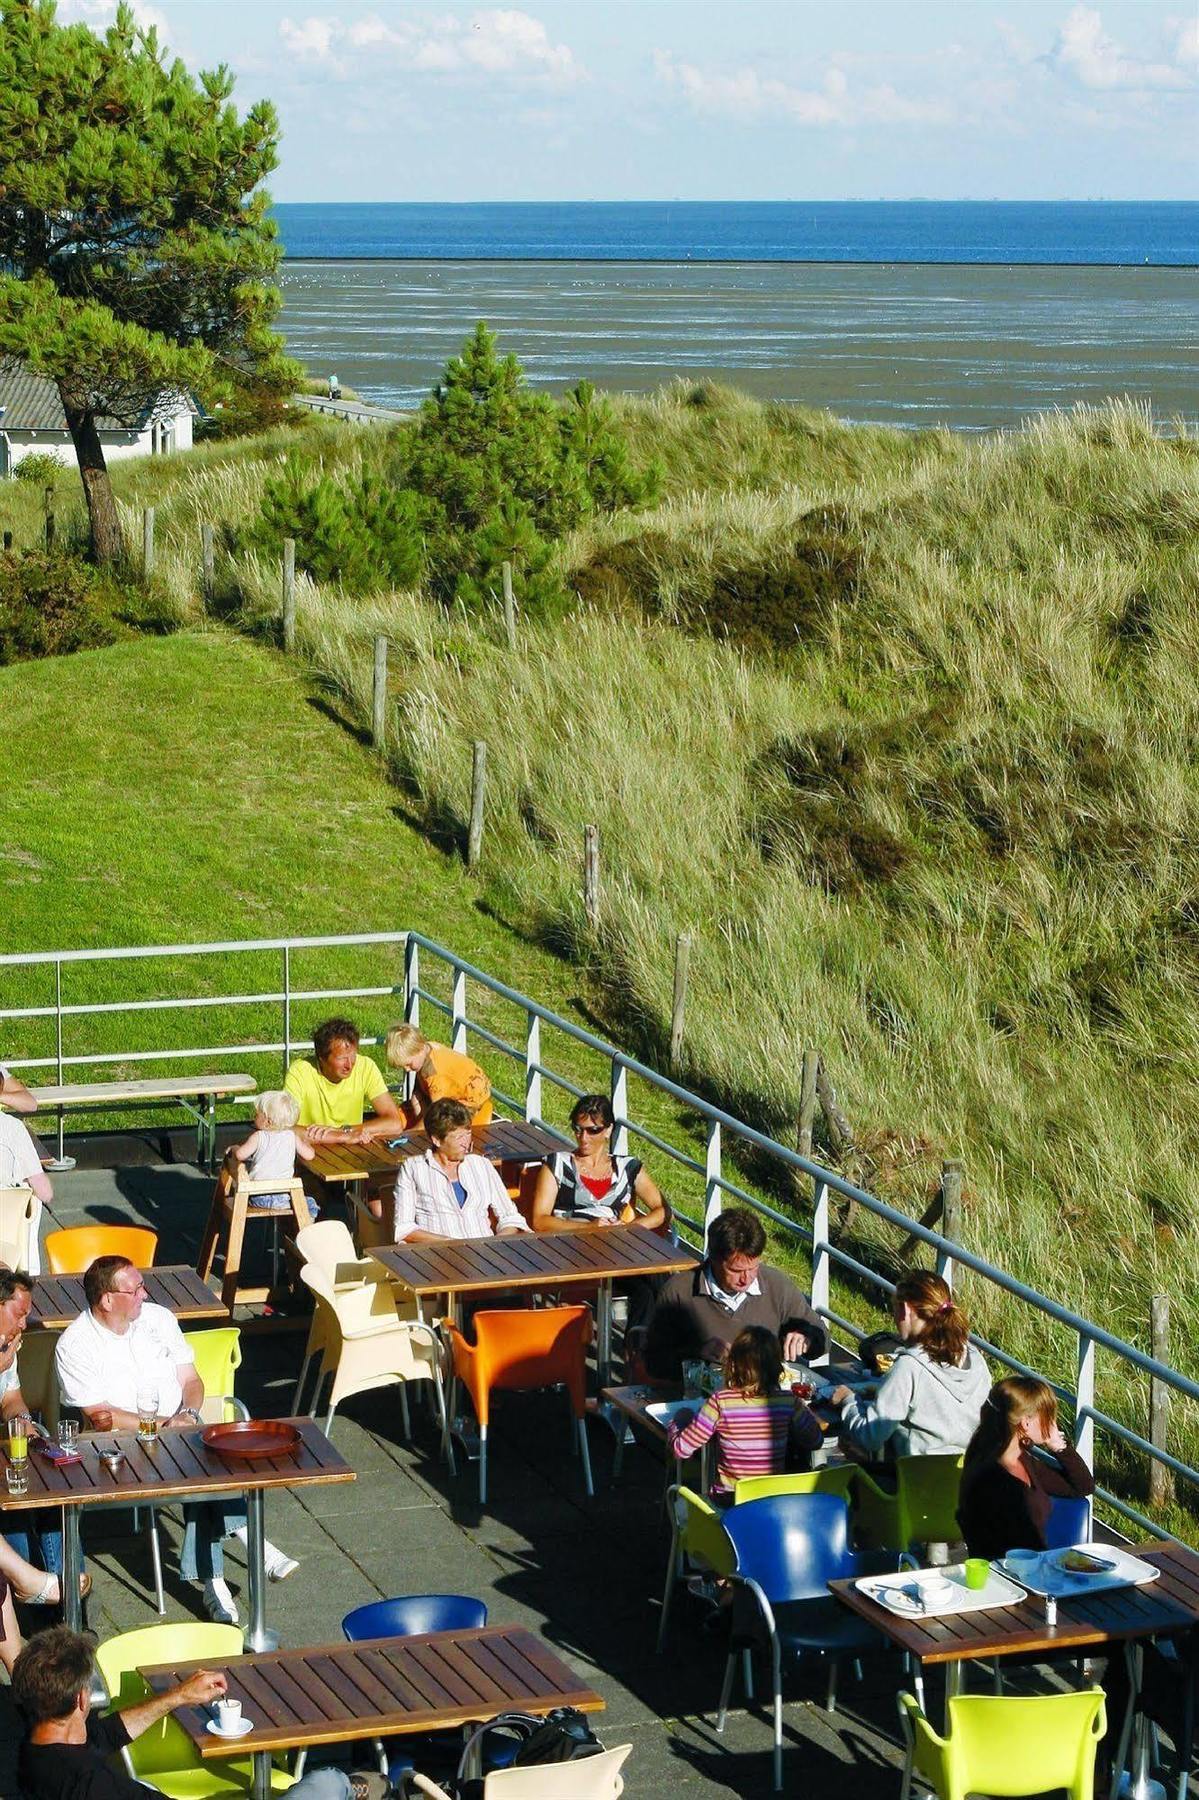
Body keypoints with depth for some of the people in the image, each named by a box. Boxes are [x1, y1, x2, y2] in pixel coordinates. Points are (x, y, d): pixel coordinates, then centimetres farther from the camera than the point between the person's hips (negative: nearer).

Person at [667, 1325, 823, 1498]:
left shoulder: (720, 1401, -17)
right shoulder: (789, 1403, -12)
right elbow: (816, 1441, 4)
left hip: (727, 1500, -1)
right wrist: (804, 1407, 20)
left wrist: (675, 1423, 9)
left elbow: (681, 1448, -12)